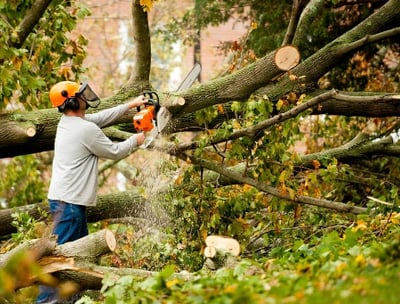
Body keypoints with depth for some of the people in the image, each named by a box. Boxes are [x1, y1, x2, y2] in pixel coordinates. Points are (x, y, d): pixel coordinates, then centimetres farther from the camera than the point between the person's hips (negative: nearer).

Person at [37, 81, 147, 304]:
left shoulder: (68, 121, 9)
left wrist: (130, 105, 25)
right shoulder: (86, 130, -16)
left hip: (67, 199, 10)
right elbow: (115, 152, -3)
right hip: (69, 202, -10)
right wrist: (135, 141, 15)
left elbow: (101, 117, 23)